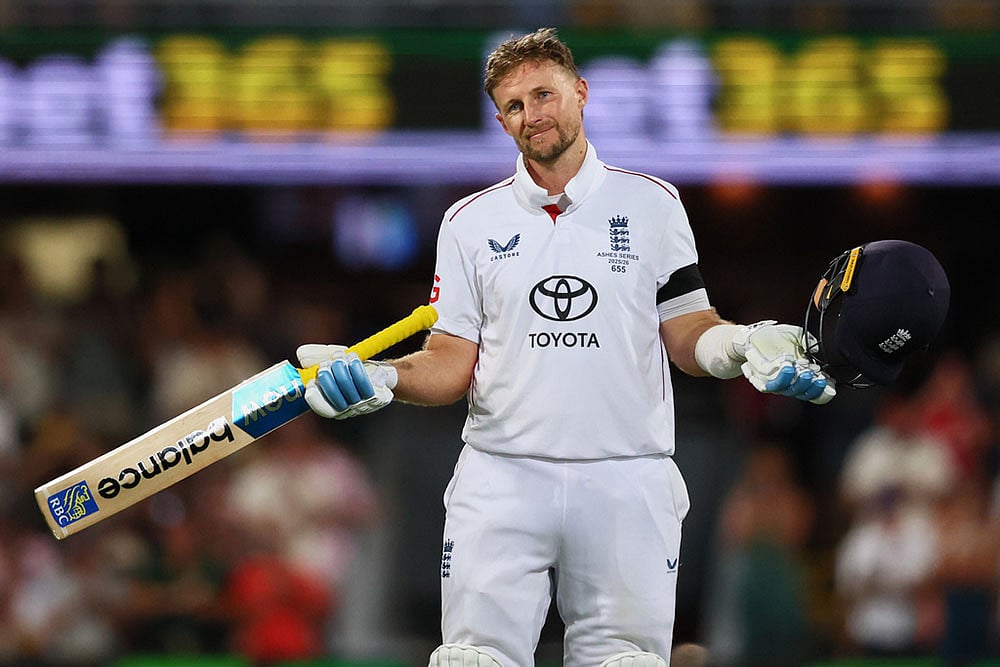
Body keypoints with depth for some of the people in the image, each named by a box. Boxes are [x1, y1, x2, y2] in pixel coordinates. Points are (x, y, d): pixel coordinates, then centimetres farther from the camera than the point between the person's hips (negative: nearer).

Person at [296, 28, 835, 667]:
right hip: (502, 481, 0)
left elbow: (687, 334, 8)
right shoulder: (471, 222, 11)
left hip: (628, 484, 0)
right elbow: (452, 365, 8)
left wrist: (746, 346, -12)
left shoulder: (652, 204, 9)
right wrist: (381, 378, -10)